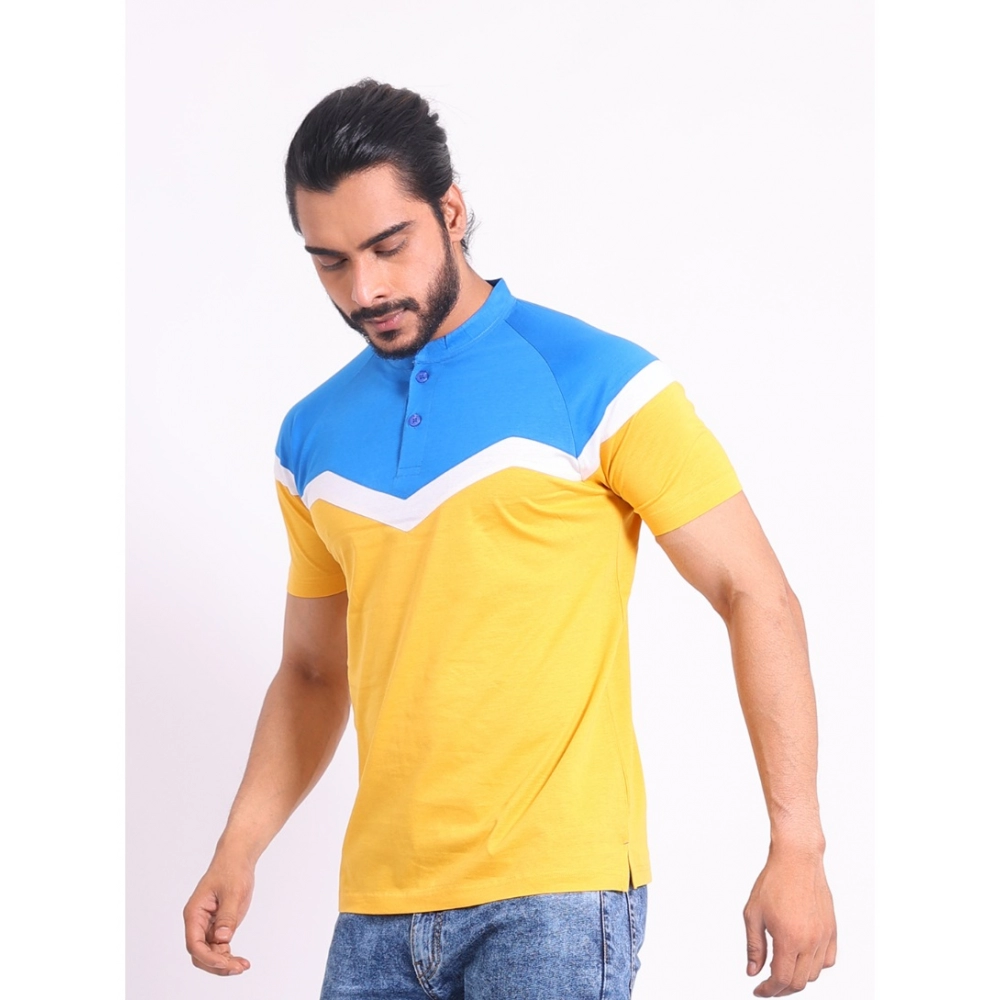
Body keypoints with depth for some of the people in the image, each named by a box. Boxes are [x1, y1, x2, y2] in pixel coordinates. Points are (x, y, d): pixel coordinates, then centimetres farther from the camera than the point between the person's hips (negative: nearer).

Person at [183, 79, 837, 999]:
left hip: (556, 889, -5)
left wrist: (797, 849, -11)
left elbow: (756, 597, -5)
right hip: (378, 902, 5)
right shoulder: (315, 438, 12)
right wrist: (238, 852, 7)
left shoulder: (598, 385, -5)